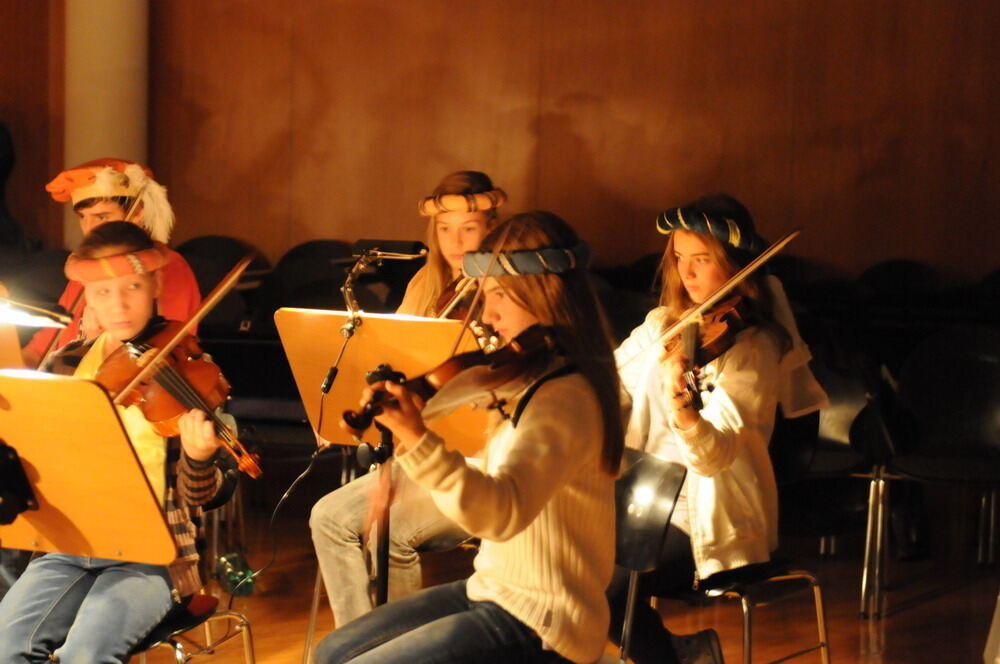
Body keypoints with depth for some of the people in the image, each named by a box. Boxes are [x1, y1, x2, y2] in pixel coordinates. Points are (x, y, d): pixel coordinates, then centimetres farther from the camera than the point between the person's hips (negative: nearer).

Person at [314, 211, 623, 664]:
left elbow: (500, 514, -38)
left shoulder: (566, 398, -24)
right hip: (495, 591, 10)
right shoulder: (526, 376, 7)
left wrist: (417, 438, -50)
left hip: (539, 627, -10)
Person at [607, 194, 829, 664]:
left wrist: (683, 408, -46)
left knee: (608, 589, -26)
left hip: (711, 519, -7)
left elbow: (714, 457, -27)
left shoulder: (753, 347, -14)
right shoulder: (663, 325, 7)